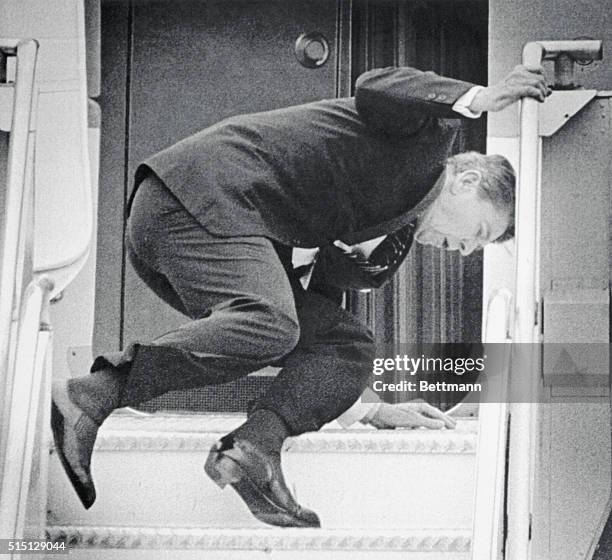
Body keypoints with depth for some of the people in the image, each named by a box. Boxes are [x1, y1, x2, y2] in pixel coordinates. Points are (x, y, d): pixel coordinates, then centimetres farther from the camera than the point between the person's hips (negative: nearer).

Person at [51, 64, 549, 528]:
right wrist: (477, 99, -24)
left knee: (351, 346, 0)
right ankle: (93, 395, -29)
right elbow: (374, 88, -16)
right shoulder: (432, 134, 6)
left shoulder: (386, 249, 27)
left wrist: (370, 409, 19)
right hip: (201, 192, -9)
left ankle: (254, 446, -22)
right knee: (269, 323, -33)